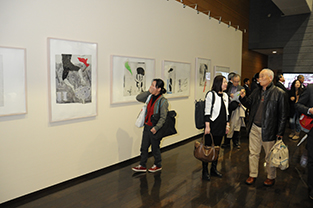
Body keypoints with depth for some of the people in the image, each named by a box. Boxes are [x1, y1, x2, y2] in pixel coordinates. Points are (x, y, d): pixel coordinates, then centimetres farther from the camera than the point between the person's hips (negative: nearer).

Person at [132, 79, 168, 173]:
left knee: (155, 148, 10)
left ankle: (158, 165, 31)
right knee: (144, 147, 13)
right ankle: (142, 166, 27)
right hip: (147, 126, 7)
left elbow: (163, 117, -18)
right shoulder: (150, 97, 6)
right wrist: (148, 92, -2)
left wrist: (156, 128, -25)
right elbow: (138, 98, 7)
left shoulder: (163, 101, -15)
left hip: (155, 129, -7)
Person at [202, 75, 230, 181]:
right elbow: (207, 111, -12)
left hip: (221, 126, 7)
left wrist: (227, 124, 15)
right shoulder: (211, 94, -8)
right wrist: (207, 125, -16)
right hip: (212, 125, -7)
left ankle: (214, 169, 26)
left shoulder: (225, 95, 14)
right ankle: (205, 171, 7)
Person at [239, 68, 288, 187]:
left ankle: (271, 177, 32)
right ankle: (253, 175, 29)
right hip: (254, 128, 5)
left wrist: (280, 132, -10)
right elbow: (249, 104, 19)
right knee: (253, 153, 13)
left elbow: (283, 115, -9)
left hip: (268, 130, -5)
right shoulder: (256, 92, 7)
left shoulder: (279, 93, -9)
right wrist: (243, 97, -2)